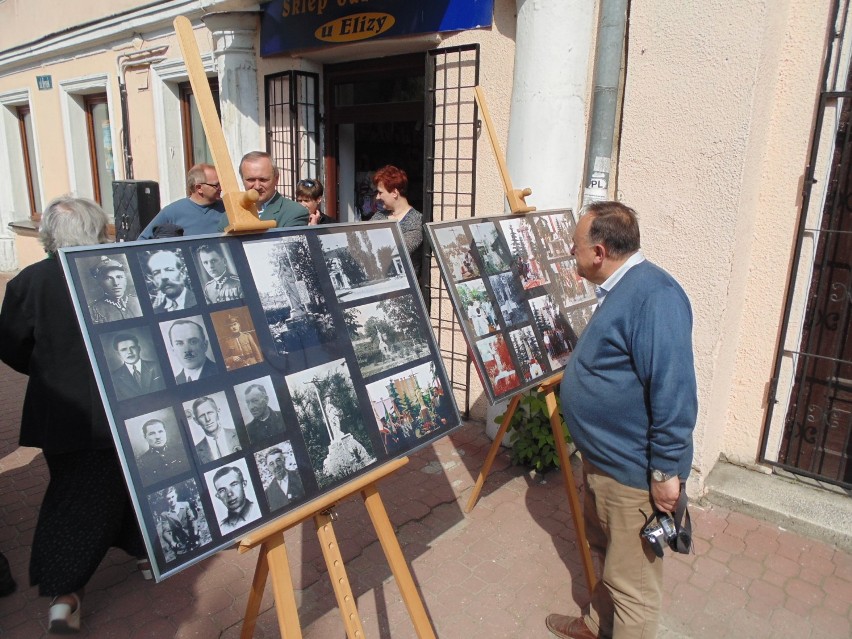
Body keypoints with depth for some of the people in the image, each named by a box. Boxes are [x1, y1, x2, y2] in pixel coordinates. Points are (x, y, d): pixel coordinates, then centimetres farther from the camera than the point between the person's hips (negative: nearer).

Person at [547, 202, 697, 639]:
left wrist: (666, 471, -24)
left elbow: (674, 392, -28)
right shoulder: (620, 289, 8)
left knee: (632, 582, 9)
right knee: (606, 555, 29)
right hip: (603, 459, 11)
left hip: (634, 472, -11)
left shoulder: (653, 295, -26)